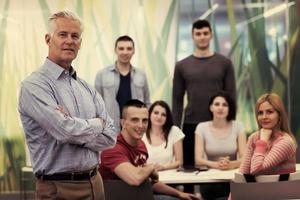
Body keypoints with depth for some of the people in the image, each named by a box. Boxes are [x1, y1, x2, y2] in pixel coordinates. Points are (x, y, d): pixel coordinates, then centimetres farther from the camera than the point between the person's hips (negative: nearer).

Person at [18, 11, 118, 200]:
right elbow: (66, 130, -23)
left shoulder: (87, 88, 8)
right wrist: (96, 124, -5)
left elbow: (110, 137, 1)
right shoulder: (34, 85, -12)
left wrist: (75, 132, -15)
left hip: (95, 182, 6)